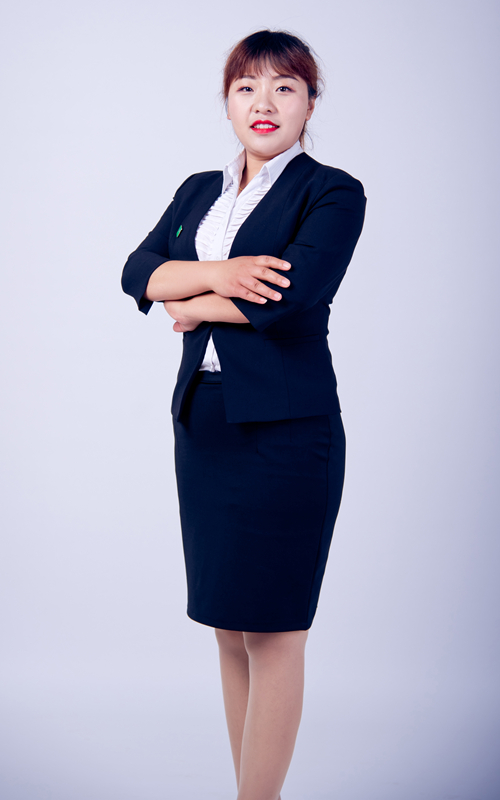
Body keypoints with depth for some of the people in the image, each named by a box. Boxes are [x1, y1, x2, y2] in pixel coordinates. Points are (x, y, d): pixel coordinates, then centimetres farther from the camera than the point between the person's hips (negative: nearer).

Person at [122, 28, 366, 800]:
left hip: (285, 427, -6)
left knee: (271, 628, -1)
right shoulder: (200, 190, 15)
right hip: (203, 419, 7)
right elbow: (138, 270, 2)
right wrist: (216, 274, -16)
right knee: (229, 624, 11)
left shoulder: (333, 193, -4)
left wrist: (192, 307, -5)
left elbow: (288, 296, -20)